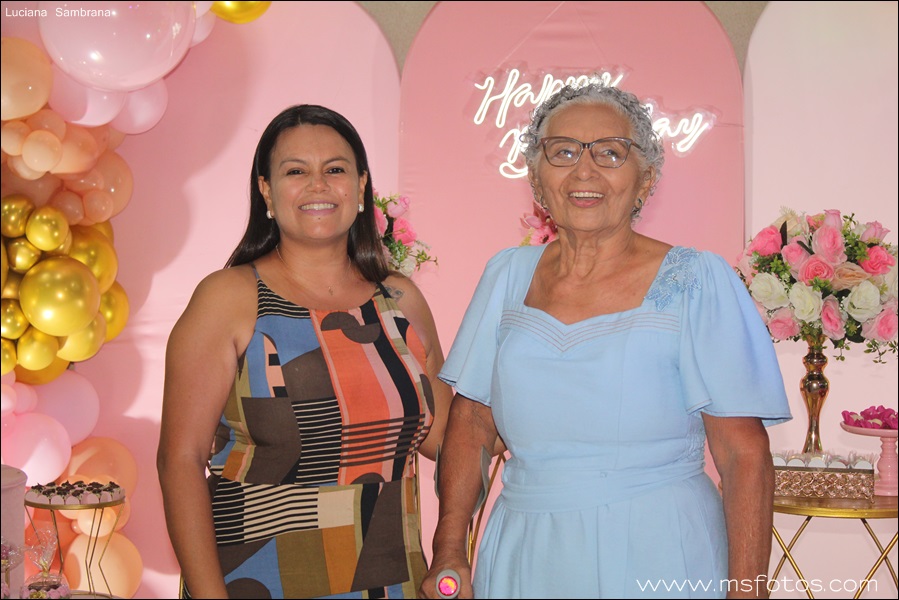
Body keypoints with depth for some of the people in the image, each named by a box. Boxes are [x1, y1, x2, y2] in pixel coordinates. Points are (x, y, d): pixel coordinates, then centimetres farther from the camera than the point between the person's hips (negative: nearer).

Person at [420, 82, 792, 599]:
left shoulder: (697, 282, -8)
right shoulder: (507, 275, 4)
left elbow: (745, 458, -10)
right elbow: (470, 425, 8)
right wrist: (449, 551, 0)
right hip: (524, 557, 4)